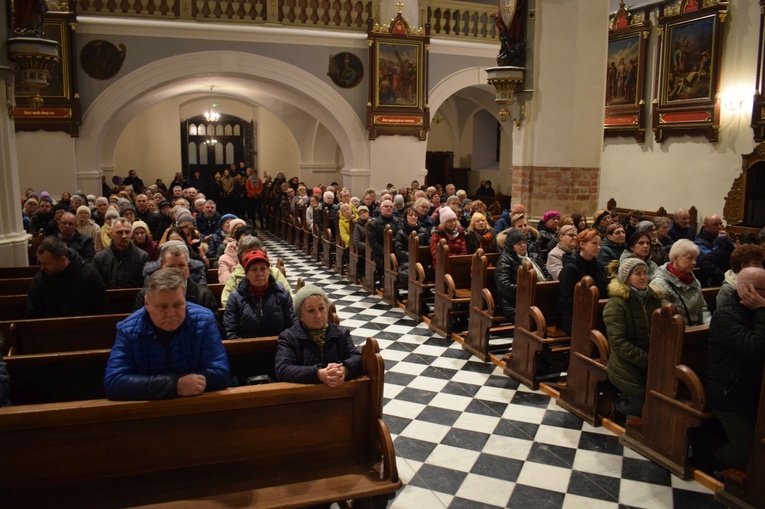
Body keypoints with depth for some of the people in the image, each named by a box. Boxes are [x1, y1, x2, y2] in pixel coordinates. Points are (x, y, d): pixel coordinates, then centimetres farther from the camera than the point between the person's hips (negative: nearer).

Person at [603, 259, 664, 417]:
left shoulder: (653, 297, 9)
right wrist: (648, 360, -22)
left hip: (652, 360, 6)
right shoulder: (616, 304, -11)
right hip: (627, 364, -6)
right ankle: (624, 404, 15)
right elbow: (619, 344, -17)